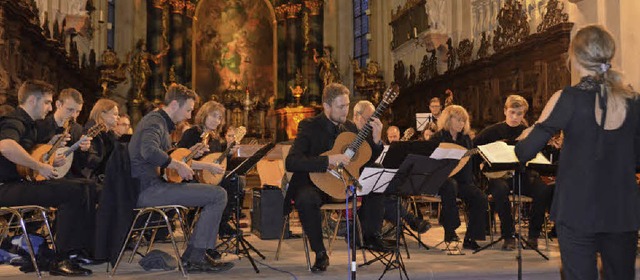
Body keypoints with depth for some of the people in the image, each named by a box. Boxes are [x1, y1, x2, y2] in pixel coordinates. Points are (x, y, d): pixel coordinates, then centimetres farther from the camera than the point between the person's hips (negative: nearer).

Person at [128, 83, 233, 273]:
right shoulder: (155, 121, -11)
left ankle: (191, 257, 12)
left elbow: (166, 158, 29)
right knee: (218, 195, -15)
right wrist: (178, 165, -21)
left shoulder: (161, 122, 23)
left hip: (149, 188, 11)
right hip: (149, 189, -11)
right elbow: (148, 151, -32)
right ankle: (196, 259, -8)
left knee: (213, 193, 19)